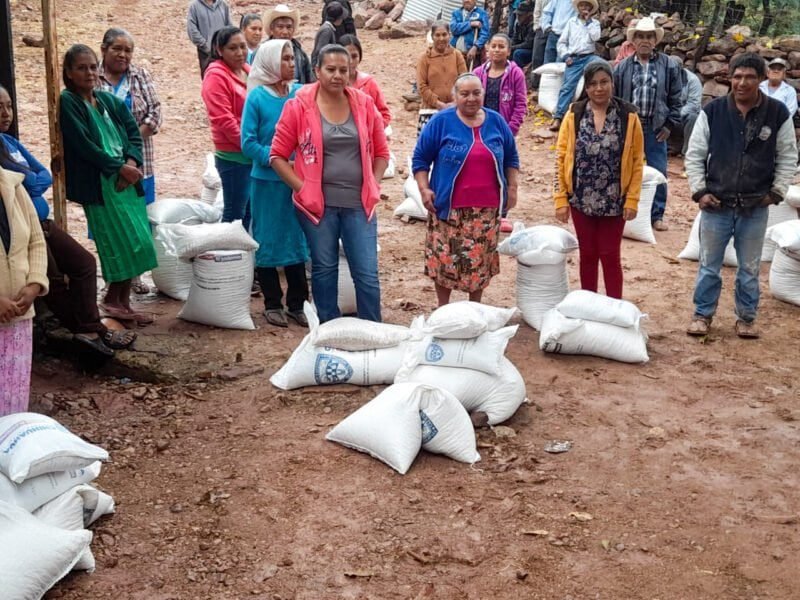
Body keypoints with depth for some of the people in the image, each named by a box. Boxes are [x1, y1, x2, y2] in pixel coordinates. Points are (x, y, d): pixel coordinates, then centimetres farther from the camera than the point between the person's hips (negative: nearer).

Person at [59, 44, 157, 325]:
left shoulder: (109, 100, 15)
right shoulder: (68, 102, -4)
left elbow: (133, 133, 8)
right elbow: (83, 145, -12)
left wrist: (132, 163, -10)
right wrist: (119, 167, -13)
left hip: (127, 179, 6)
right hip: (100, 184, -6)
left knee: (137, 244, 5)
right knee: (130, 243, -7)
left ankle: (122, 303, 17)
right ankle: (113, 300, 10)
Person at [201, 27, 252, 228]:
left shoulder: (248, 71, 13)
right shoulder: (216, 76, -10)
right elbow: (223, 120, -17)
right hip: (233, 156, -8)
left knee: (249, 211, 15)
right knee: (235, 213, -2)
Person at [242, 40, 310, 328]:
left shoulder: (302, 93, 2)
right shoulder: (257, 97, -8)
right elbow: (248, 143, -9)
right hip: (267, 181, -3)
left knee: (297, 239, 9)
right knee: (268, 242, 6)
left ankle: (296, 303, 20)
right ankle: (272, 304, 19)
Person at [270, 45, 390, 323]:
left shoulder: (364, 104, 4)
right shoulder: (299, 106, -4)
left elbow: (381, 151, 13)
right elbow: (278, 155, -1)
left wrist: (373, 186, 2)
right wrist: (302, 188, -8)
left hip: (359, 203, 2)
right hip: (318, 204, -1)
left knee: (367, 274, 1)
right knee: (324, 269, 11)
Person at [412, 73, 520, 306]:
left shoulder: (496, 121, 7)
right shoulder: (441, 121, -3)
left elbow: (511, 157, 17)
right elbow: (420, 158, 1)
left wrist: (512, 188, 11)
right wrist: (424, 189, -8)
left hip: (487, 208, 3)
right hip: (449, 207, -2)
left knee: (481, 261, 8)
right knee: (444, 259, 0)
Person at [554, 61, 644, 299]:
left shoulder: (628, 116, -4)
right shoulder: (574, 115, -2)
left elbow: (637, 161, -2)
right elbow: (561, 158, 0)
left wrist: (632, 199, -7)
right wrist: (560, 198, -4)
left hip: (614, 202, -1)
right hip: (581, 200, 2)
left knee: (610, 256, 4)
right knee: (587, 255, 12)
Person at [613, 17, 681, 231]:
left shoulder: (669, 66, 2)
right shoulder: (622, 68, 4)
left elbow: (675, 99, 4)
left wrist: (670, 125, -3)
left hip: (656, 127, 0)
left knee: (658, 173, 4)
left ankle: (657, 215, 15)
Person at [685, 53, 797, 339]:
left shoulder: (778, 113, -4)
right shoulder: (713, 111, -6)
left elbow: (788, 157, 5)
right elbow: (695, 154, 2)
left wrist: (777, 192, -1)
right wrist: (699, 191, -4)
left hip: (755, 208, 0)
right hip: (716, 205, 0)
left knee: (749, 269, 12)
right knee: (709, 265, 11)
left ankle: (746, 318, 27)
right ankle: (703, 314, 26)